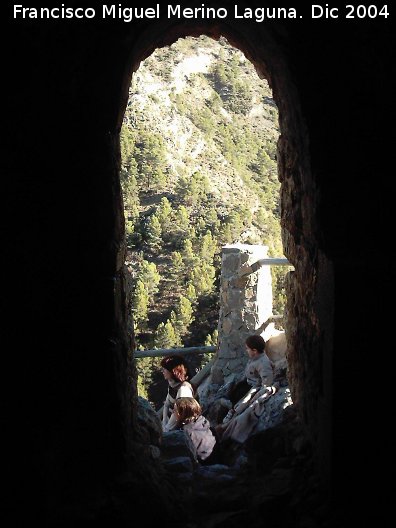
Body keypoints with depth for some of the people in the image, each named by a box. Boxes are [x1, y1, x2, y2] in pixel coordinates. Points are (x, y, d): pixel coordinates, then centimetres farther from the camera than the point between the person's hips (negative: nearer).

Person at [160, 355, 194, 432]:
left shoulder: (184, 388, -20)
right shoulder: (172, 384, 6)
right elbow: (166, 405, 7)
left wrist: (166, 429, -14)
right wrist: (164, 424, -2)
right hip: (170, 421, 8)